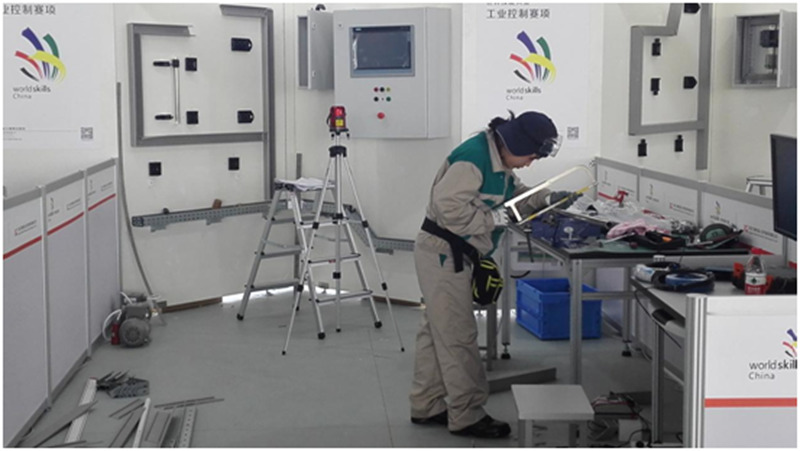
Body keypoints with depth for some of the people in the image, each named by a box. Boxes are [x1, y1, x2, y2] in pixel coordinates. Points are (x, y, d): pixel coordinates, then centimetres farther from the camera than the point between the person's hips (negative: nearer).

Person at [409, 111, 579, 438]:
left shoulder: (498, 160, 8)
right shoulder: (472, 159, -24)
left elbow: (515, 194, 23)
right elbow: (450, 207, -31)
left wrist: (547, 199, 7)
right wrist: (497, 218, -23)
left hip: (450, 257, 10)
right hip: (443, 254, -10)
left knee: (437, 332, 16)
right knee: (458, 337, -5)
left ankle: (426, 407, 26)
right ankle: (467, 416, 3)